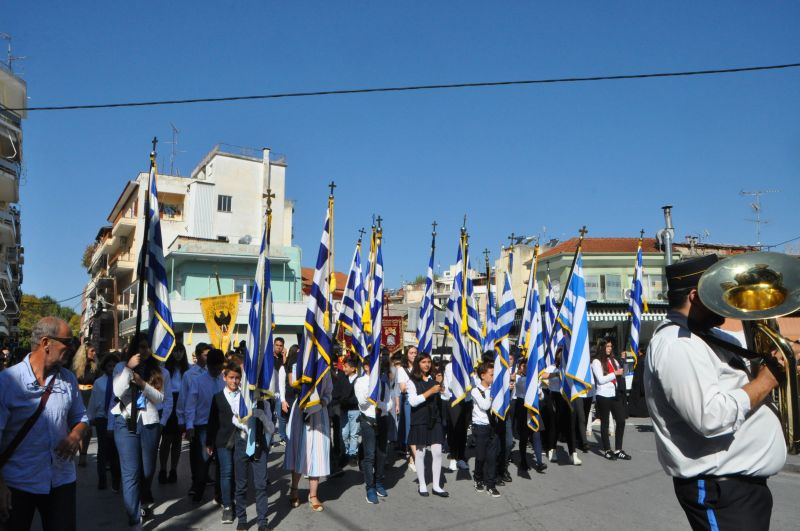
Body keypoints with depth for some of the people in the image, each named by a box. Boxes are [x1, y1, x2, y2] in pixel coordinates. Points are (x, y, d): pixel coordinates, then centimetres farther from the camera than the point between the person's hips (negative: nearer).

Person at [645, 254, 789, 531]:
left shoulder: (708, 337, 11)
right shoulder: (676, 344, -22)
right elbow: (712, 417, -30)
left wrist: (765, 364, 3)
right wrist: (765, 382, -19)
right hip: (722, 491, -10)